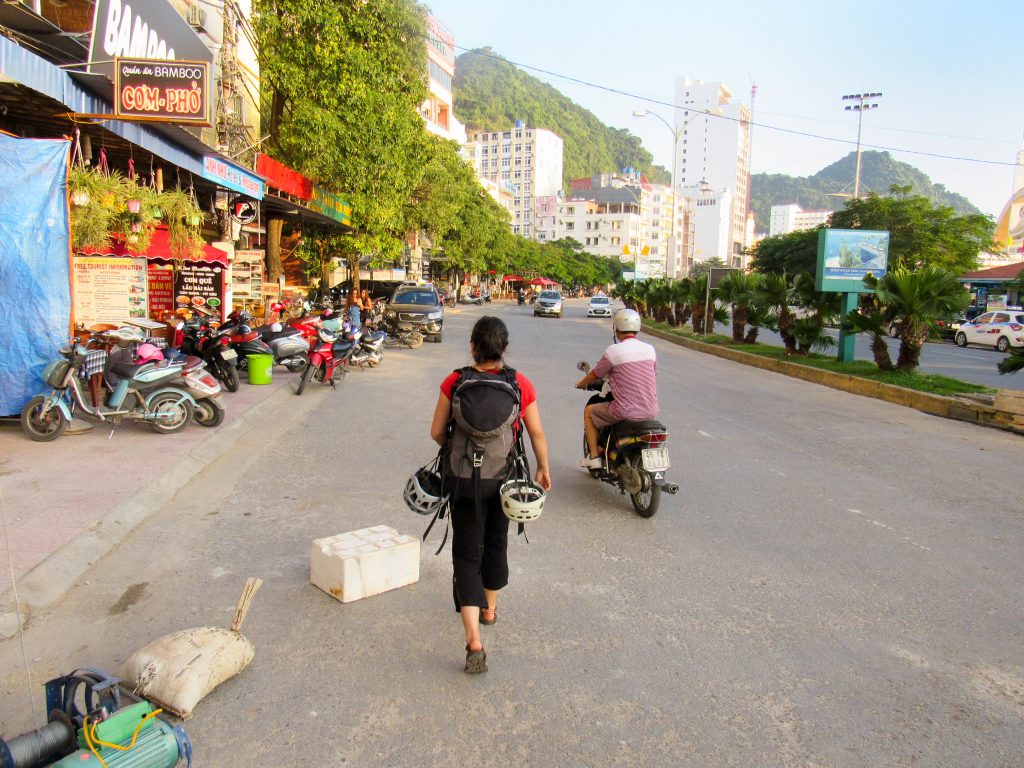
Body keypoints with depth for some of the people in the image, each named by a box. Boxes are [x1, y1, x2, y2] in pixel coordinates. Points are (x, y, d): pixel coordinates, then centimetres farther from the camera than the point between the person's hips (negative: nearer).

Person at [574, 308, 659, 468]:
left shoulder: (613, 351, -10)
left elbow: (594, 376, 2)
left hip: (626, 412, -5)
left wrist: (581, 383, 25)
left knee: (588, 412, 18)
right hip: (651, 412, 5)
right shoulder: (650, 349, 5)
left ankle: (594, 457, 16)